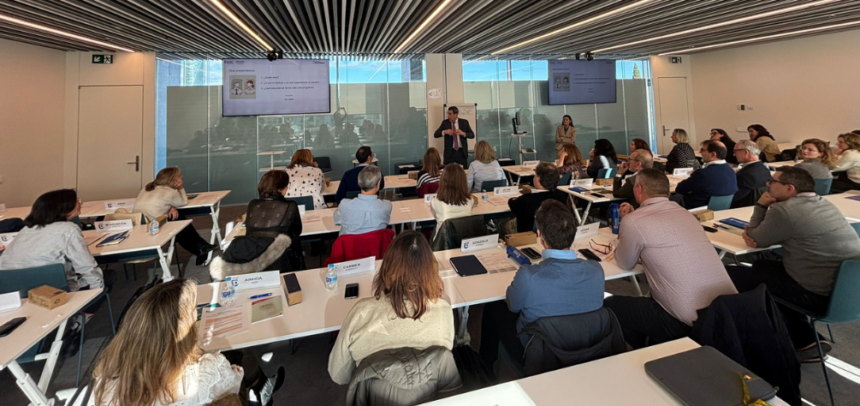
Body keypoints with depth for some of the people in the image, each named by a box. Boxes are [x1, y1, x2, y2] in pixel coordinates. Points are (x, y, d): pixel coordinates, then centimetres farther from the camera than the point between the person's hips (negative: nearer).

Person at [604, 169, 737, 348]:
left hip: (692, 322, -8)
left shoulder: (633, 221, -12)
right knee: (649, 299, 30)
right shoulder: (683, 212, 10)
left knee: (610, 306, 8)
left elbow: (625, 264, 7)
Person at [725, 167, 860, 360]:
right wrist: (753, 234, -2)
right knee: (762, 266, 23)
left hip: (822, 295, -9)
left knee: (731, 275, -5)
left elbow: (757, 239, -5)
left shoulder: (785, 209, -21)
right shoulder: (822, 203, 9)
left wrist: (761, 206, 3)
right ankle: (805, 340, 23)